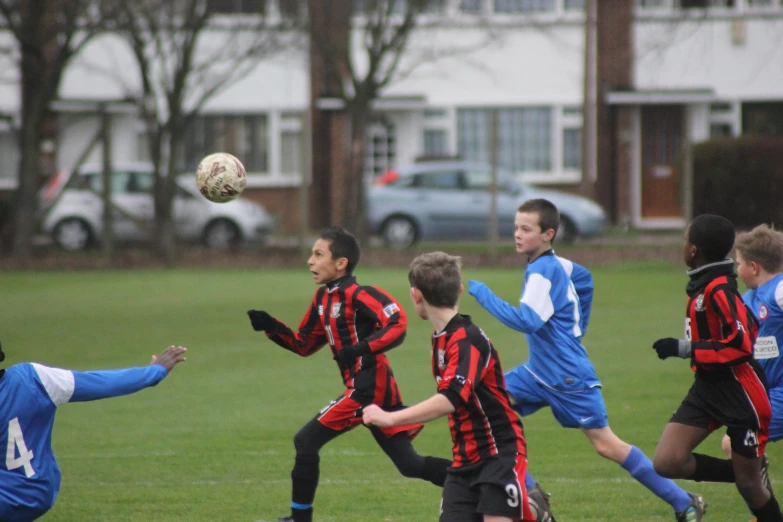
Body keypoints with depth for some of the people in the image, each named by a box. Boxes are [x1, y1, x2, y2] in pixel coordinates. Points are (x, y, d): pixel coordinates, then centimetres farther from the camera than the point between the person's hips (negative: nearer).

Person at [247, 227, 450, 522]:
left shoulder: (357, 295, -14)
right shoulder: (324, 298, 14)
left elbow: (397, 324, -25)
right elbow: (304, 345, 21)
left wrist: (361, 350, -33)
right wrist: (270, 327, 7)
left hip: (367, 389, -10)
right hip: (369, 387, 10)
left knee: (306, 441, -5)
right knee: (410, 464, 10)